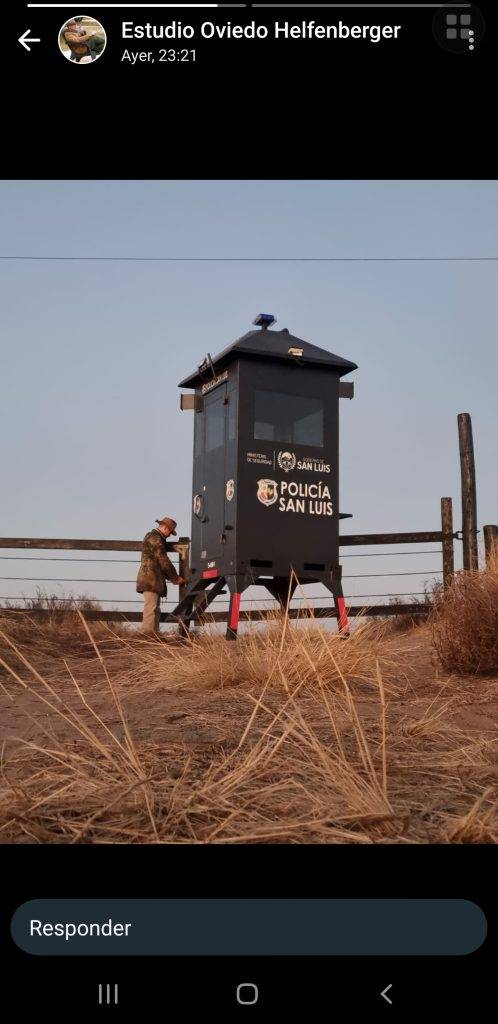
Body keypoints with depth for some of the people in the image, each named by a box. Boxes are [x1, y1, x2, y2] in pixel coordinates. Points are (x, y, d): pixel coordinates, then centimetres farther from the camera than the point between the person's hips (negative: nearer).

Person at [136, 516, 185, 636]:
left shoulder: (151, 536, 23)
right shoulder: (156, 539, -10)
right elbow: (164, 561, -12)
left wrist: (172, 577, 21)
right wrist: (176, 578, -2)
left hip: (152, 580, 11)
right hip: (151, 579, -11)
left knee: (155, 610, 10)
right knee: (151, 608, -13)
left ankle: (154, 634, 11)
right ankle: (147, 634, -16)